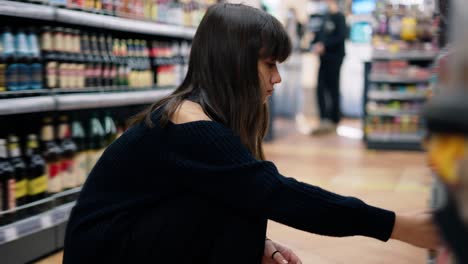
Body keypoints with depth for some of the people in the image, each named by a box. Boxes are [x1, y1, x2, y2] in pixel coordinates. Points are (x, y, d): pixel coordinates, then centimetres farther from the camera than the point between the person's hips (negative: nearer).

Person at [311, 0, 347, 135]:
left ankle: (334, 120, 12)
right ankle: (325, 120, 3)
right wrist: (316, 44, -1)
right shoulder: (326, 16, 10)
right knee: (321, 88, 2)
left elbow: (341, 37, -18)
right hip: (325, 57, 7)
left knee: (333, 89, 2)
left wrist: (324, 45, -19)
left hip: (334, 57, -7)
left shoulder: (339, 17, -10)